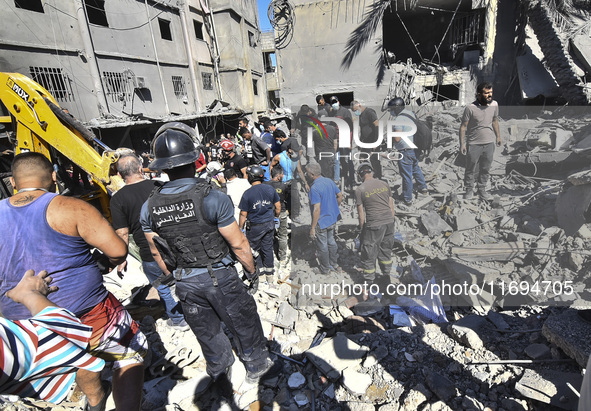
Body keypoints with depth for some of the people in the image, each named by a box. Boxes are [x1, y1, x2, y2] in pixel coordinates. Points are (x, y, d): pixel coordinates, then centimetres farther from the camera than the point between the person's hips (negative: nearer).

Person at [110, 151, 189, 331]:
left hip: (151, 255, -2)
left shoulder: (118, 199, -11)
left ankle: (178, 320, 35)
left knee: (163, 289, 20)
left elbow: (123, 233, -11)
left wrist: (122, 259, 3)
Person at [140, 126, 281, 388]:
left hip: (185, 283, 5)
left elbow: (156, 251, 5)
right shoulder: (214, 198, -22)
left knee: (206, 330, 25)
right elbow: (238, 244, -17)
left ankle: (219, 371, 49)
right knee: (243, 323, 18)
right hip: (220, 276, -4)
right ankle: (257, 367, 40)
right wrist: (252, 270, 0)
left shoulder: (149, 208, -7)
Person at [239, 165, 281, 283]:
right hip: (270, 224, 4)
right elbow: (278, 206, 3)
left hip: (255, 226, -4)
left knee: (253, 248, 16)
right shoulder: (270, 189, -5)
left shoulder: (247, 193, -16)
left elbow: (243, 214, -11)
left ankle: (260, 268, 25)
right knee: (268, 248, 14)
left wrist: (241, 227, 2)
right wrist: (276, 217, 20)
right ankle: (269, 275, 24)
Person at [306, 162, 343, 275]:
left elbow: (317, 209, -27)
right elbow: (340, 196, 9)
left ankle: (324, 269, 27)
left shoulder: (314, 188, -25)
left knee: (322, 246, 10)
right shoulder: (330, 181, 0)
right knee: (331, 241, 23)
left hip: (321, 222, -8)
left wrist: (312, 228, -21)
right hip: (333, 219, 8)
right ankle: (334, 265, 38)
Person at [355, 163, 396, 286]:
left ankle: (369, 280, 22)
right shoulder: (384, 184, 7)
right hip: (389, 222, 6)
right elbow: (391, 206, 10)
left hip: (374, 225, -5)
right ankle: (386, 277, 35)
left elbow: (361, 214, -5)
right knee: (386, 250, 22)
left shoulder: (360, 190, -7)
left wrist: (361, 230, 5)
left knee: (369, 254, 10)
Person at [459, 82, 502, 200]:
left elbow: (495, 121, 15)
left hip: (489, 143, 4)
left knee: (485, 169, 14)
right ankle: (469, 190, 23)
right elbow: (463, 126, -11)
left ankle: (482, 190, 29)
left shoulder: (494, 105, 0)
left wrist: (498, 136, 20)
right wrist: (462, 143, -15)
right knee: (470, 169, 7)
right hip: (474, 144, -4)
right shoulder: (470, 108, -16)